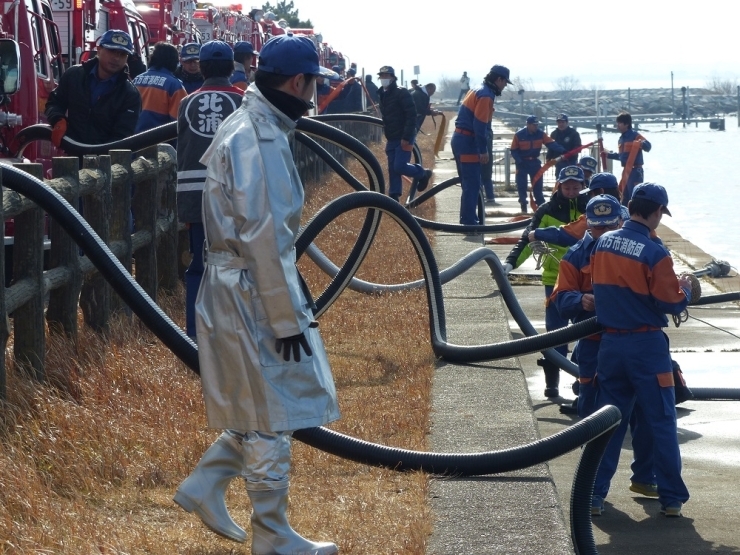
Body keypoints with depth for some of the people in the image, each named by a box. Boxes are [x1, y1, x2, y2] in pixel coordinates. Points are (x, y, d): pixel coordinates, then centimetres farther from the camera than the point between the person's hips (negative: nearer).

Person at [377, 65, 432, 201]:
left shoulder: (401, 93, -13)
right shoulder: (383, 94, 12)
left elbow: (411, 116, -19)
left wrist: (406, 138, -24)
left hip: (404, 138, -8)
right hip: (391, 139, 8)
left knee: (400, 167, -14)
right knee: (392, 169, 5)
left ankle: (423, 174, 11)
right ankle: (393, 197, 8)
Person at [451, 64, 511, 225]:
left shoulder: (478, 91, 16)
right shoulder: (486, 96, -15)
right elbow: (479, 125, -21)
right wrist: (483, 150, -17)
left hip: (460, 139, 10)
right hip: (468, 142, -10)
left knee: (469, 183, 16)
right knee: (472, 184, -8)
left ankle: (467, 219, 21)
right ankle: (469, 222, -9)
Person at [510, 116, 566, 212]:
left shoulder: (540, 134, -7)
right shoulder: (519, 135, -16)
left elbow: (551, 144, -15)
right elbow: (514, 151, -9)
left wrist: (562, 151, -30)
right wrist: (519, 161, -23)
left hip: (534, 162, 3)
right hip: (522, 163, -3)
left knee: (538, 184, 3)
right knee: (521, 185, -3)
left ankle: (541, 204, 11)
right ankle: (523, 206, 6)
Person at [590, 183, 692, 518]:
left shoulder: (603, 243, 0)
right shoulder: (655, 254, -17)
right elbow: (672, 304, -13)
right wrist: (685, 290, 7)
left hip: (610, 345, 5)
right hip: (646, 346, -5)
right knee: (662, 422, 4)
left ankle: (594, 494, 12)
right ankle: (671, 498, 8)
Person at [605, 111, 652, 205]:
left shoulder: (635, 136, -12)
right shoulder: (621, 138, 15)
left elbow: (648, 146, -26)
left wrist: (642, 144, -47)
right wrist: (609, 154, 34)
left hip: (635, 171, -9)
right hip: (626, 171, 9)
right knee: (625, 198, 16)